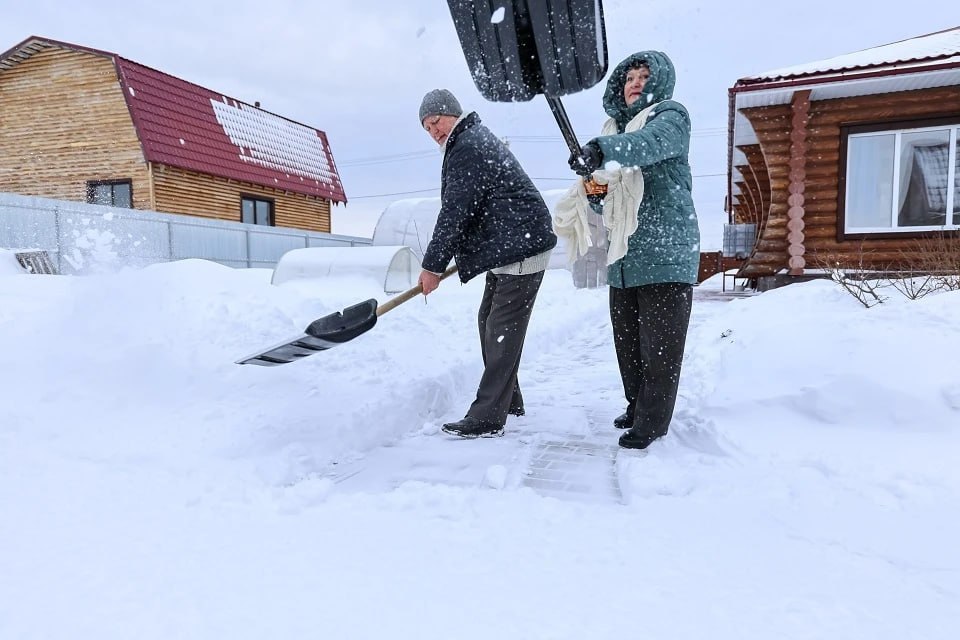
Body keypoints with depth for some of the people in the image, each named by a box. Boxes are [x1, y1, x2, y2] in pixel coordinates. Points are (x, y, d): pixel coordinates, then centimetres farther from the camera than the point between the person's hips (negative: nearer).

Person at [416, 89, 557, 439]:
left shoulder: (466, 148, -13)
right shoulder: (477, 138, 22)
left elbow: (454, 213, -17)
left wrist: (433, 265, -11)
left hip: (521, 248, -11)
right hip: (508, 249, 11)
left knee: (502, 331, -11)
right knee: (489, 322, 15)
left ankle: (487, 418, -9)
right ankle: (508, 400, 25)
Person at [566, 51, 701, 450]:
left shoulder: (671, 116, 0)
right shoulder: (616, 129, 20)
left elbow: (652, 142, -27)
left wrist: (602, 150, -42)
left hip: (666, 253, -7)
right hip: (624, 256, 7)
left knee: (660, 345, -3)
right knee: (627, 341, 14)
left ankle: (651, 423, 8)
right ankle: (638, 407, 31)